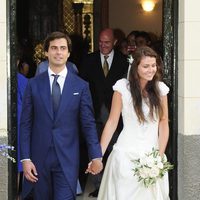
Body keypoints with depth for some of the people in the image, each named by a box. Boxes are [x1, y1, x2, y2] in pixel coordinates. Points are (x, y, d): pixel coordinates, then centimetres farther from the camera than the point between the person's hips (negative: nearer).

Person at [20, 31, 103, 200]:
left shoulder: (81, 86, 1)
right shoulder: (34, 84, 3)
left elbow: (88, 124, 1)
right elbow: (25, 124, 3)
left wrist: (96, 156, -6)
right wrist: (25, 158, -3)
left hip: (67, 159, -1)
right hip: (39, 158, 1)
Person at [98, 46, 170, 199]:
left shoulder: (160, 89, 0)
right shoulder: (123, 87, -8)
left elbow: (164, 124, 2)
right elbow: (112, 123, -4)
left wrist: (159, 156, -6)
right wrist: (98, 155, -6)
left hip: (152, 154, 3)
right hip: (127, 154, -2)